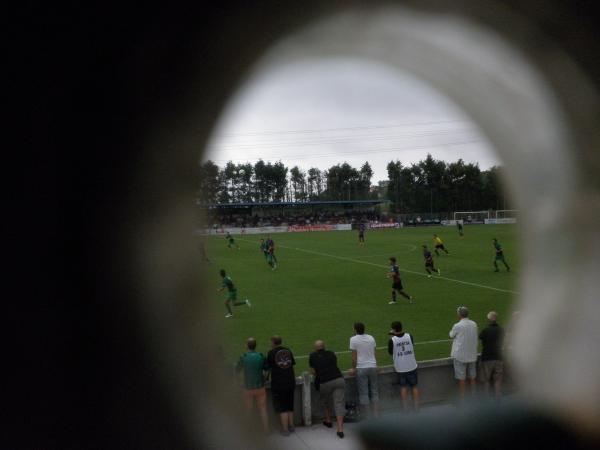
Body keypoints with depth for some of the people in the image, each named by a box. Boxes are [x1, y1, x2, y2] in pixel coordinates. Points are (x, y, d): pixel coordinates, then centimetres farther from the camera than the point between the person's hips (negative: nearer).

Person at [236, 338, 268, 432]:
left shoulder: (243, 357, -11)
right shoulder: (261, 356, -7)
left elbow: (238, 369, 5)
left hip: (248, 388, -1)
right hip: (260, 387, 1)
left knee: (248, 410, 13)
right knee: (263, 410, 11)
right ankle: (266, 430, 12)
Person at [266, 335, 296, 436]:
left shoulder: (271, 353, -8)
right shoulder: (288, 351, 4)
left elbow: (268, 367, -3)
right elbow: (293, 364, 12)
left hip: (278, 384, -4)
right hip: (291, 382, 4)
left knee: (282, 408, 3)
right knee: (290, 407, 19)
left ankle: (285, 429, 2)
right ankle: (291, 426, 25)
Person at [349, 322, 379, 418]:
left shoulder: (353, 339, -5)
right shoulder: (371, 338, 8)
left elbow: (354, 356, -7)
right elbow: (374, 352, 12)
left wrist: (353, 368, 1)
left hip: (361, 368, -4)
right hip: (373, 367, 4)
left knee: (363, 393, 2)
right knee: (374, 391, 11)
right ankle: (376, 415, 12)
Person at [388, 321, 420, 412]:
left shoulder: (392, 340, -16)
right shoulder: (409, 336, -9)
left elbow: (390, 352, -1)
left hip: (400, 368, -1)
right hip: (411, 366, 1)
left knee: (403, 387, 12)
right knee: (414, 386, 14)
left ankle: (405, 408, 15)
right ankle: (416, 407, 18)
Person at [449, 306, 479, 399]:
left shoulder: (457, 326, -16)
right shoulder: (474, 324, -1)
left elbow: (451, 335, 0)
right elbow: (475, 337, 9)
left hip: (460, 356, -5)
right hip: (472, 355, 5)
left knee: (462, 378, 4)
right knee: (472, 377, 15)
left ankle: (462, 398, 10)